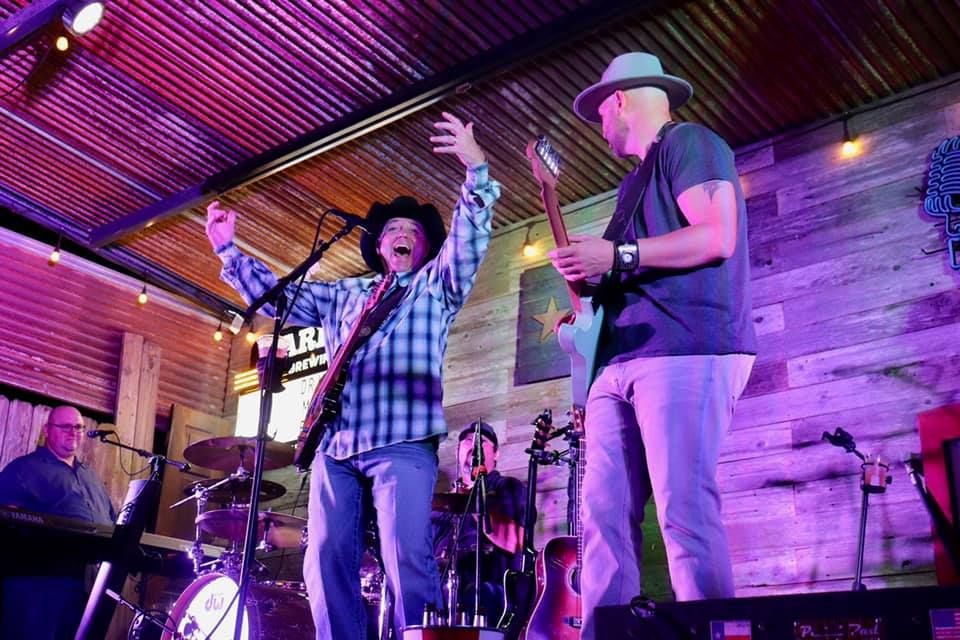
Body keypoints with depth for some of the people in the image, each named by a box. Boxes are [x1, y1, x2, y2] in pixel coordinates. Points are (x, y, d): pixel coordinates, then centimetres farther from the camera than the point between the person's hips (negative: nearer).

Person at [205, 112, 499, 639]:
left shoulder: (436, 287, 15)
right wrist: (227, 249, 25)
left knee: (407, 560, -16)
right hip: (336, 446, 5)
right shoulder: (341, 296, 27)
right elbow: (272, 294, 31)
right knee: (327, 561, -2)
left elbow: (469, 241, -2)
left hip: (402, 444, -4)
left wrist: (476, 171, -16)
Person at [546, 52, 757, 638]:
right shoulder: (638, 181, 31)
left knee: (685, 513, -15)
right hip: (623, 359, 9)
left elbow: (716, 238, -11)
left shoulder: (689, 143, 4)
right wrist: (590, 271, 13)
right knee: (605, 517, -2)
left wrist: (617, 256, -11)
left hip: (685, 351, -9)